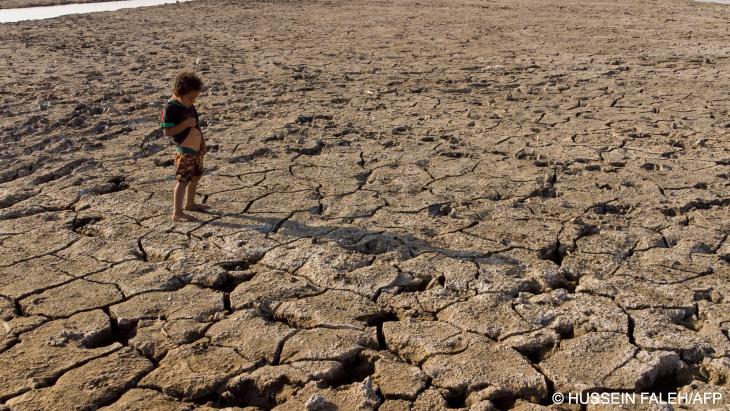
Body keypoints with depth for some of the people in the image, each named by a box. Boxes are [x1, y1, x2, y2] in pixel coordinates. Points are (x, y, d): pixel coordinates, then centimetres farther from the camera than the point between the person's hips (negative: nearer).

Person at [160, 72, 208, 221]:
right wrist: (186, 124, -28)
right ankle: (177, 212, -5)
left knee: (196, 177, 20)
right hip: (184, 151, -9)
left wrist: (202, 142, 16)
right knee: (183, 180, -8)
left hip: (196, 149, 9)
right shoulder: (171, 108, -18)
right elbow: (168, 132, -23)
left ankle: (190, 203, 38)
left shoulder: (189, 105, 8)